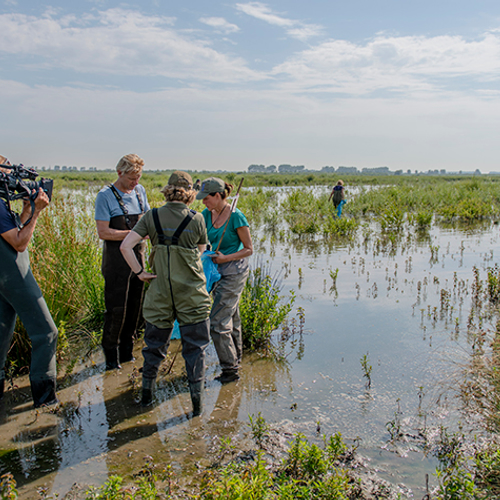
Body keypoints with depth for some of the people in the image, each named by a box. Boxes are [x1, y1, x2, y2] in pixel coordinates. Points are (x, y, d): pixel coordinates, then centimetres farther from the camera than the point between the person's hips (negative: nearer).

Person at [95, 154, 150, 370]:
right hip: (116, 258, -6)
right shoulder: (105, 196, -9)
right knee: (116, 308, -2)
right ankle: (111, 354, 14)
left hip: (138, 255, 6)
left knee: (135, 306, 11)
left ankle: (127, 350, 26)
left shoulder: (140, 191, 9)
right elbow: (103, 232, -14)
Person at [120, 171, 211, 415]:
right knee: (194, 346, 10)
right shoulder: (196, 219, -8)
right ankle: (197, 399, 13)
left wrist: (139, 272, -2)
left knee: (155, 342, 18)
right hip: (191, 293, -2)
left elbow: (125, 246, -9)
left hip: (160, 291, 2)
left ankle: (147, 392, 30)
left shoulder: (152, 217, -4)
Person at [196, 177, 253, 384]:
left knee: (217, 322, -8)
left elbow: (249, 249, -11)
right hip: (219, 272, 7)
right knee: (231, 318, 18)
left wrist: (225, 258, -19)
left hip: (234, 271, -7)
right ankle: (235, 361, 34)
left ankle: (230, 369, 5)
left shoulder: (236, 216, -16)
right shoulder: (206, 215, 4)